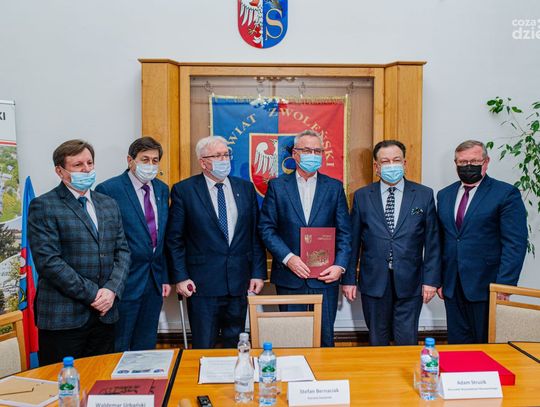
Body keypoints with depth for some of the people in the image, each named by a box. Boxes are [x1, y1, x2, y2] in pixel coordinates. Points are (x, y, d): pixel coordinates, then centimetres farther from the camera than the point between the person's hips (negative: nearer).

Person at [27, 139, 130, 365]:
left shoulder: (109, 204, 12)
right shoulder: (43, 207, -6)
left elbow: (122, 251, 9)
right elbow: (48, 261, -14)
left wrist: (112, 289, -8)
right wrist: (92, 294, -14)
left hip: (104, 313, 5)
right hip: (63, 317, -5)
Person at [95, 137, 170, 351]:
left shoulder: (162, 189, 8)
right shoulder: (108, 190, -12)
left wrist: (165, 277, 10)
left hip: (155, 282, 6)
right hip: (125, 281, -6)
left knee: (146, 345, 18)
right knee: (118, 348, 9)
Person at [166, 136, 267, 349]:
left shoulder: (245, 188, 7)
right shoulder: (183, 190, -3)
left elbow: (256, 234, 7)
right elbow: (174, 239, -1)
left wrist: (258, 273, 3)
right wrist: (180, 277, -6)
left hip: (239, 283, 3)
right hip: (202, 283, -3)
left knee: (236, 345, 15)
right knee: (203, 347, 8)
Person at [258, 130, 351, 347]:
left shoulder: (334, 187, 6)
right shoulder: (277, 186, 2)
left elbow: (344, 232, 4)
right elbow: (266, 228, -2)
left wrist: (340, 265, -9)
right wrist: (288, 258, -13)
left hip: (326, 276, 1)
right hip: (289, 275, 0)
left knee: (325, 337, 9)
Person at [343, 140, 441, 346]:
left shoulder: (424, 195, 2)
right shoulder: (362, 196, 3)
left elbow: (432, 242, 2)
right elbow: (353, 241, 4)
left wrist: (431, 280, -2)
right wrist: (349, 279, 2)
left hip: (409, 282, 0)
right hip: (374, 281, 1)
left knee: (407, 341, 4)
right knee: (377, 341, 13)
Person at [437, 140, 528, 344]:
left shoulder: (506, 193, -6)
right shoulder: (444, 195, 10)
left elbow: (515, 244, -10)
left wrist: (504, 285, -15)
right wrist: (438, 279, 7)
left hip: (485, 287, -4)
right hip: (452, 287, 4)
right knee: (457, 344, 11)